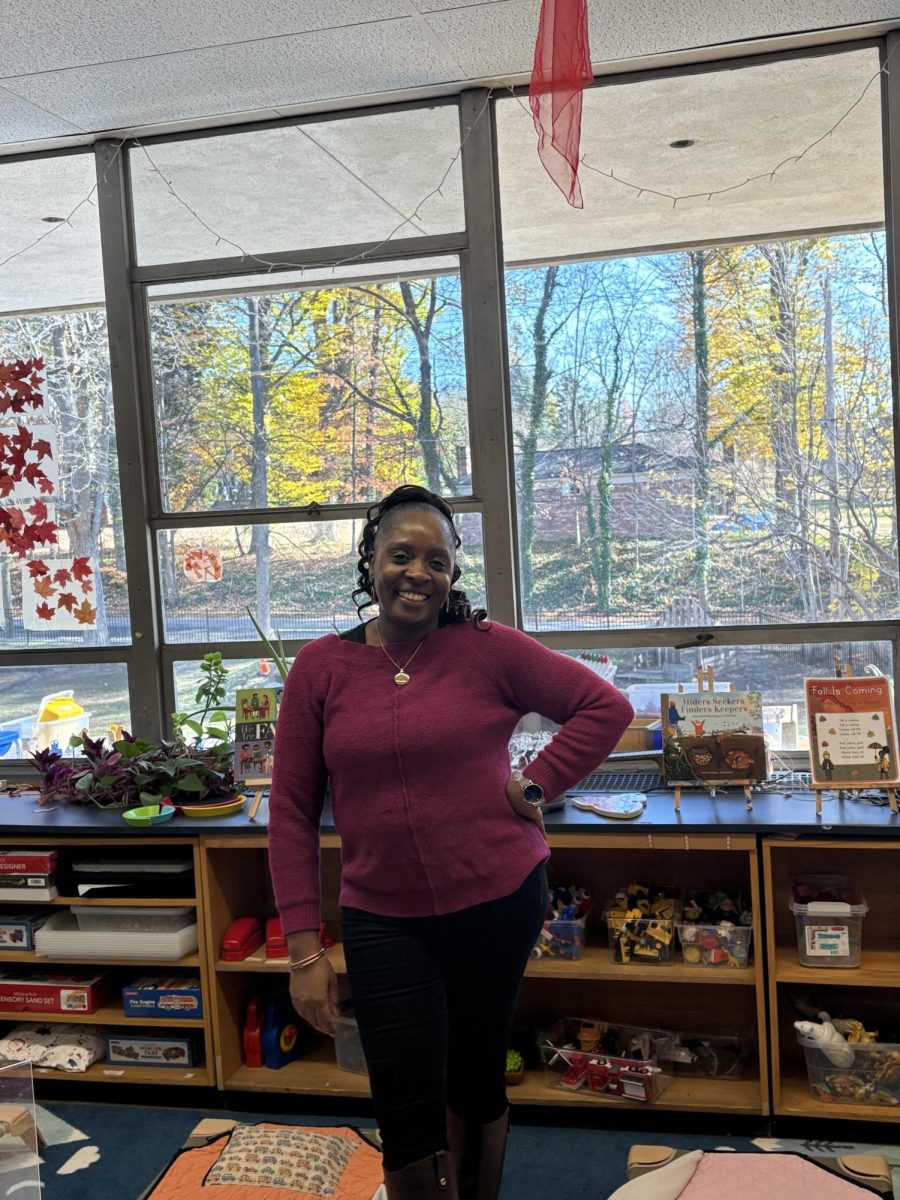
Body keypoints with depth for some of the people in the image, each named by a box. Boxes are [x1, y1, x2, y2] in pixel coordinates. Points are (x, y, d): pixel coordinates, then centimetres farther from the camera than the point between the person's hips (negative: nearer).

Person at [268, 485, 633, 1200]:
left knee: (476, 1078, 20)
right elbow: (292, 812, -2)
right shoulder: (320, 668, -4)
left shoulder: (487, 649, -7)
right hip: (382, 920, 0)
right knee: (408, 1114, 2)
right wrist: (304, 948, -5)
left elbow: (606, 707, -1)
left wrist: (537, 785, -10)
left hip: (499, 901, 0)